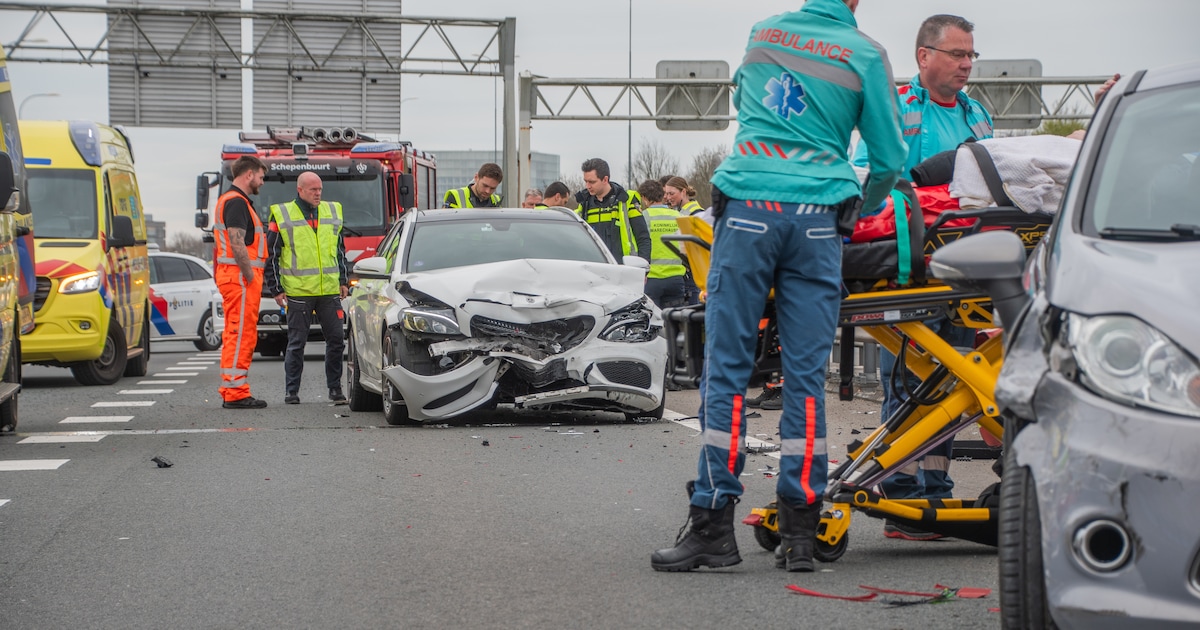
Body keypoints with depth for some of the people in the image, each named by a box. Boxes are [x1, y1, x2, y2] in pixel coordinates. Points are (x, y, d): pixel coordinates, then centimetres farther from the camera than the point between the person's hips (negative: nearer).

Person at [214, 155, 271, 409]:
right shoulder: (237, 202, -13)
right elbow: (237, 244, -21)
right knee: (241, 334, -10)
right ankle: (235, 393, -11)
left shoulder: (228, 200, 21)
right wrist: (251, 277, -17)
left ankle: (231, 391, 15)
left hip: (230, 275, 11)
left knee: (235, 335, 12)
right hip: (241, 277, -11)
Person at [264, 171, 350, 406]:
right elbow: (271, 256, 2)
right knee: (296, 343, 2)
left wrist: (344, 281, 14)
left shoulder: (332, 213, 12)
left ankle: (335, 388, 12)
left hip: (330, 291, 4)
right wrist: (276, 289, -2)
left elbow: (340, 251, 21)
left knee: (336, 339, 2)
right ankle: (291, 391, 10)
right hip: (298, 292, -4)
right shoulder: (282, 216, 0)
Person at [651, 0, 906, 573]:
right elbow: (889, 160, 8)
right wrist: (863, 211, 27)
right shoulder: (866, 56, 5)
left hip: (747, 210, 1)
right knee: (806, 374, 2)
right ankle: (798, 533, 3)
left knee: (727, 367, 1)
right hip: (816, 218, -1)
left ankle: (713, 525, -2)